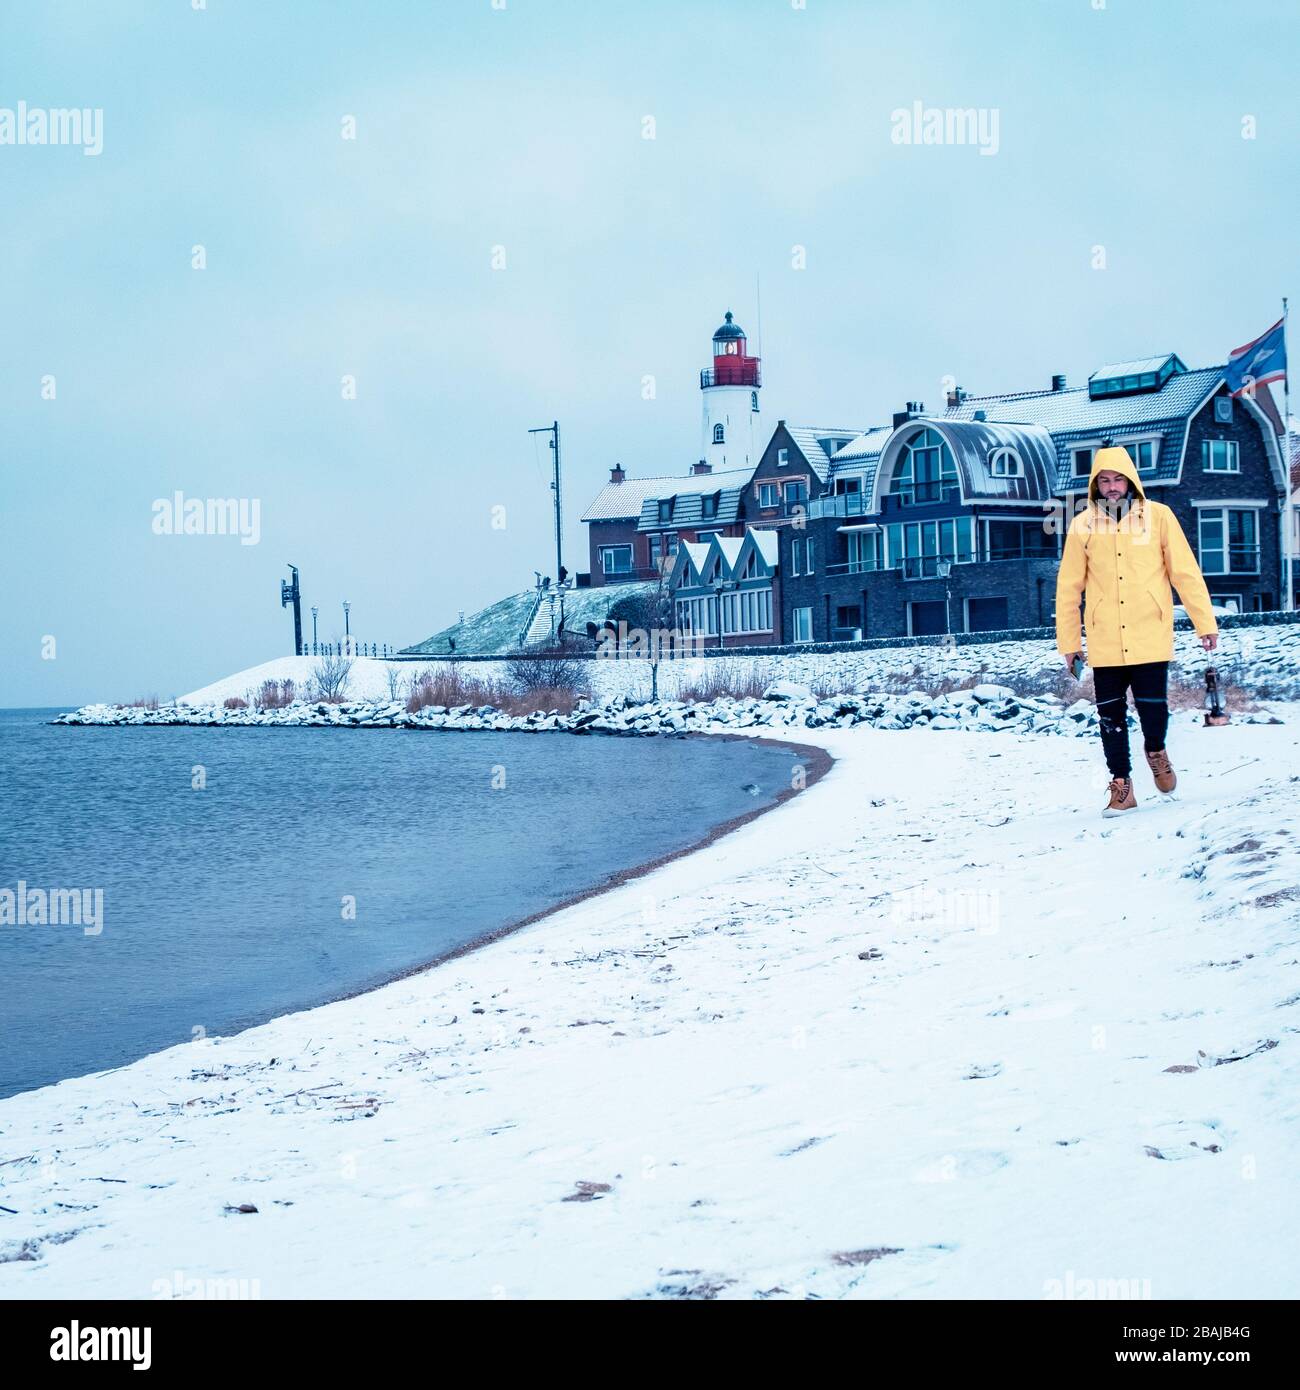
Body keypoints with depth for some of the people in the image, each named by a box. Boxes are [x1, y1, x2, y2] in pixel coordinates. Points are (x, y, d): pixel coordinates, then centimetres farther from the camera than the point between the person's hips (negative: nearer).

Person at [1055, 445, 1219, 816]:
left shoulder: (1157, 516, 0)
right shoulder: (1083, 525, 2)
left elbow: (1186, 572, 2)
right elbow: (1069, 587, 7)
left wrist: (1205, 622, 1)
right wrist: (1068, 641, 8)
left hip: (1150, 636, -1)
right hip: (1104, 642, 1)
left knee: (1153, 708, -4)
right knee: (1110, 716, 4)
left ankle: (1156, 750, 29)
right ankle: (1121, 786, 17)